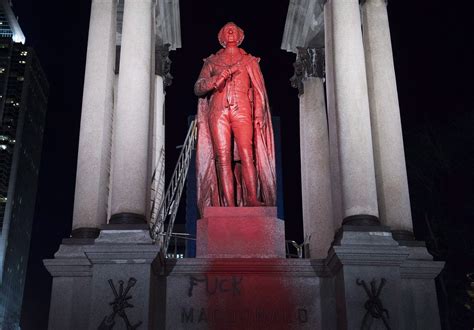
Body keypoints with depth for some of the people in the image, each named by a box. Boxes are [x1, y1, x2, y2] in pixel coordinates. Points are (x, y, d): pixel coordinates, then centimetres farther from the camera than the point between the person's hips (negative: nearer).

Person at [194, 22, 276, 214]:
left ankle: (253, 200, -25)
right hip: (218, 112, 1)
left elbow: (258, 90, 14)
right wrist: (218, 78, -8)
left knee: (246, 154, -19)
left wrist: (258, 116, 1)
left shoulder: (249, 61, 20)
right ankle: (230, 206, -14)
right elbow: (198, 88, 10)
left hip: (242, 111, -1)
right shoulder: (211, 62, 20)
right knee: (223, 158, -10)